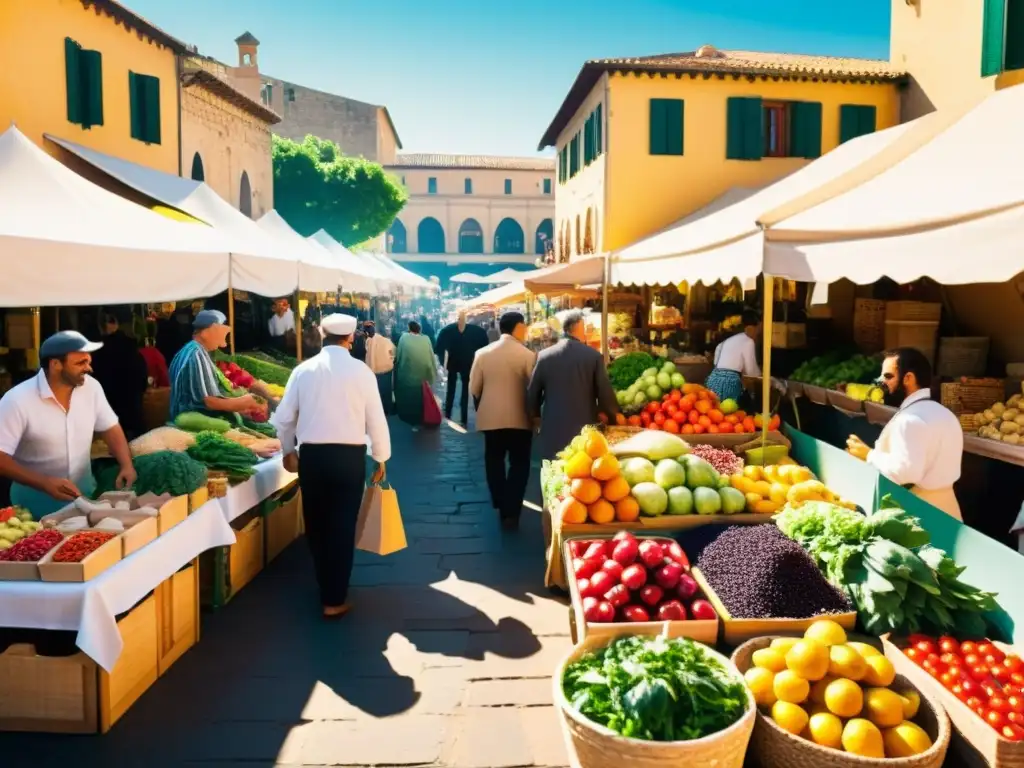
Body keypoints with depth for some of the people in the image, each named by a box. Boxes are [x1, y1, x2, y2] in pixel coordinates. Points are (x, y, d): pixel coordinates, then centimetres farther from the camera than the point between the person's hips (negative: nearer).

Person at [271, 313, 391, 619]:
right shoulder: (361, 371, -6)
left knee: (316, 524, 19)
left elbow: (283, 418, 5)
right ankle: (334, 601, 11)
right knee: (343, 528, 6)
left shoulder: (303, 369, 1)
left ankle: (325, 586, 37)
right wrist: (381, 458, 10)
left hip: (311, 455, 3)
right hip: (349, 456, -2)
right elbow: (376, 419, -3)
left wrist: (288, 450, 22)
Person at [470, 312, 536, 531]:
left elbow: (474, 388, 2)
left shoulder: (483, 353, -2)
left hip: (490, 417, 3)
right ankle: (511, 512, 5)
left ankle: (501, 508, 24)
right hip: (519, 418, -2)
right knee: (519, 464, 9)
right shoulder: (527, 355, -11)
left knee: (494, 462, 17)